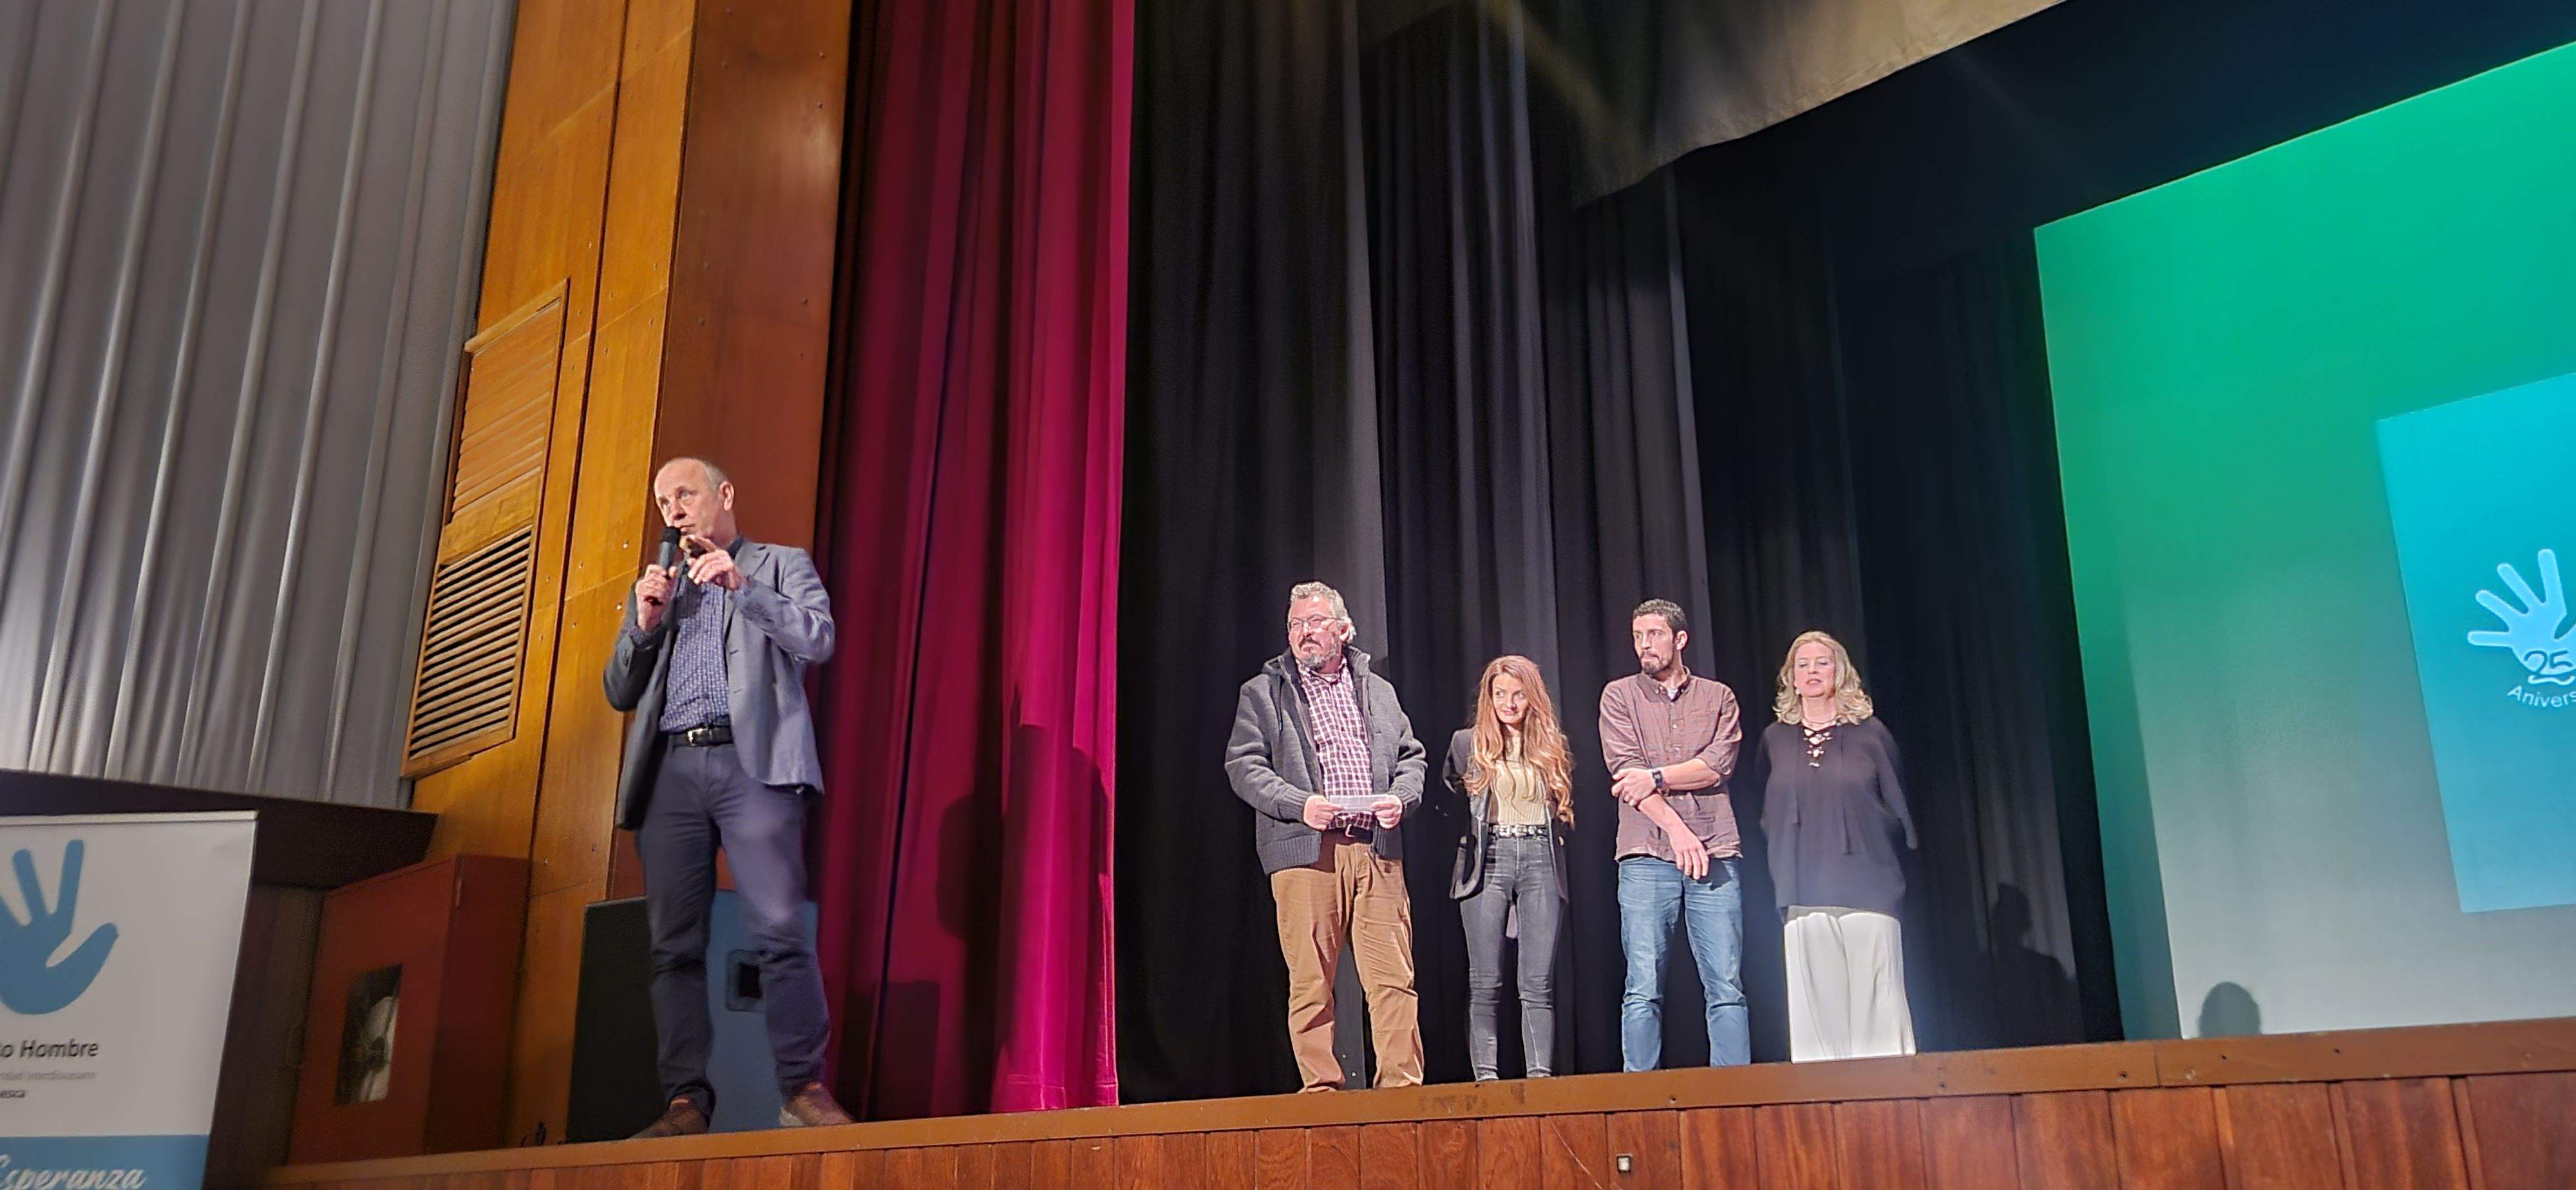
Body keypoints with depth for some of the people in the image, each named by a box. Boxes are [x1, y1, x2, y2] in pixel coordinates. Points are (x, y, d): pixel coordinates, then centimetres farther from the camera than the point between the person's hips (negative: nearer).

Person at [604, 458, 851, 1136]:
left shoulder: (781, 566, 16)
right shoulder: (655, 588, 28)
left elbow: (819, 640, -2)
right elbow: (620, 693, 23)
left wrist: (742, 586, -10)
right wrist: (644, 624, 6)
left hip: (751, 763, -4)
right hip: (671, 771, 4)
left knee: (780, 930, -14)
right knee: (674, 945, -2)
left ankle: (804, 1087, -11)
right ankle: (685, 1101, 0)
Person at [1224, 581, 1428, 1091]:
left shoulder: (1379, 691, 21)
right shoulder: (1263, 692, 10)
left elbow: (1412, 756, 21)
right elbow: (1243, 765, 1)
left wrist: (1400, 797, 0)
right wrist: (1298, 805, -13)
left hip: (1377, 849, 3)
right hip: (1305, 853, -2)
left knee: (1394, 978, -3)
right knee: (1310, 981, -2)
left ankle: (1402, 1084, 2)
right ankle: (1320, 1088, 6)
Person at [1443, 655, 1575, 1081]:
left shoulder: (1552, 747, 14)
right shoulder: (1467, 743, 9)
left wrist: (1556, 835, 5)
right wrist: (1464, 835, 0)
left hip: (1541, 860, 1)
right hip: (1487, 862, -1)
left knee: (1539, 983, -2)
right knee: (1485, 983, -3)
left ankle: (1541, 1075, -1)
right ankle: (1486, 1075, -2)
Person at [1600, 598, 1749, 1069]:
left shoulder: (1718, 697, 15)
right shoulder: (1619, 696, 11)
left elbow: (1720, 764, -1)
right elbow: (1624, 768, -3)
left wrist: (1656, 777, -9)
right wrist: (1676, 828, -12)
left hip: (1714, 854, 1)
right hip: (1646, 855, -1)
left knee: (1727, 989, -1)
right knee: (1643, 991, -3)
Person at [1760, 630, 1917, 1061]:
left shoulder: (1868, 732, 6)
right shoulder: (1775, 739, 11)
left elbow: (1897, 805, 10)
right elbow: (1767, 816, 17)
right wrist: (1782, 875, 9)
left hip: (1865, 887, -1)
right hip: (1805, 892, 2)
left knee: (1873, 995, -5)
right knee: (1817, 1001, -1)